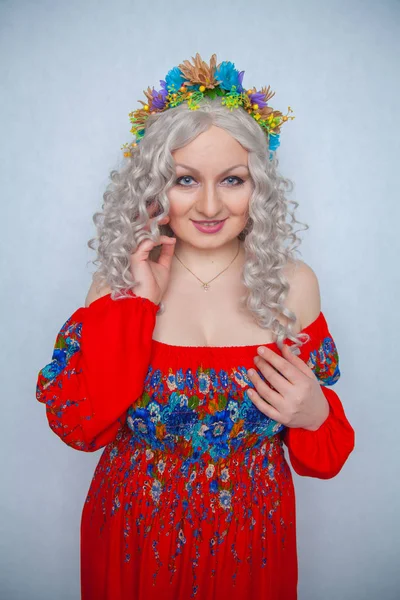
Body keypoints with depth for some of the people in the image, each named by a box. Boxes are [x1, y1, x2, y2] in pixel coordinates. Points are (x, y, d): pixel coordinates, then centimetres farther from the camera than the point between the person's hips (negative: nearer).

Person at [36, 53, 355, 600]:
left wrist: (316, 413, -23)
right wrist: (137, 303, -22)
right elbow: (77, 426, -16)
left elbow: (317, 425, -1)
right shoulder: (119, 280, -11)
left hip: (249, 533, 1)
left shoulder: (292, 284, -10)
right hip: (134, 529, 0)